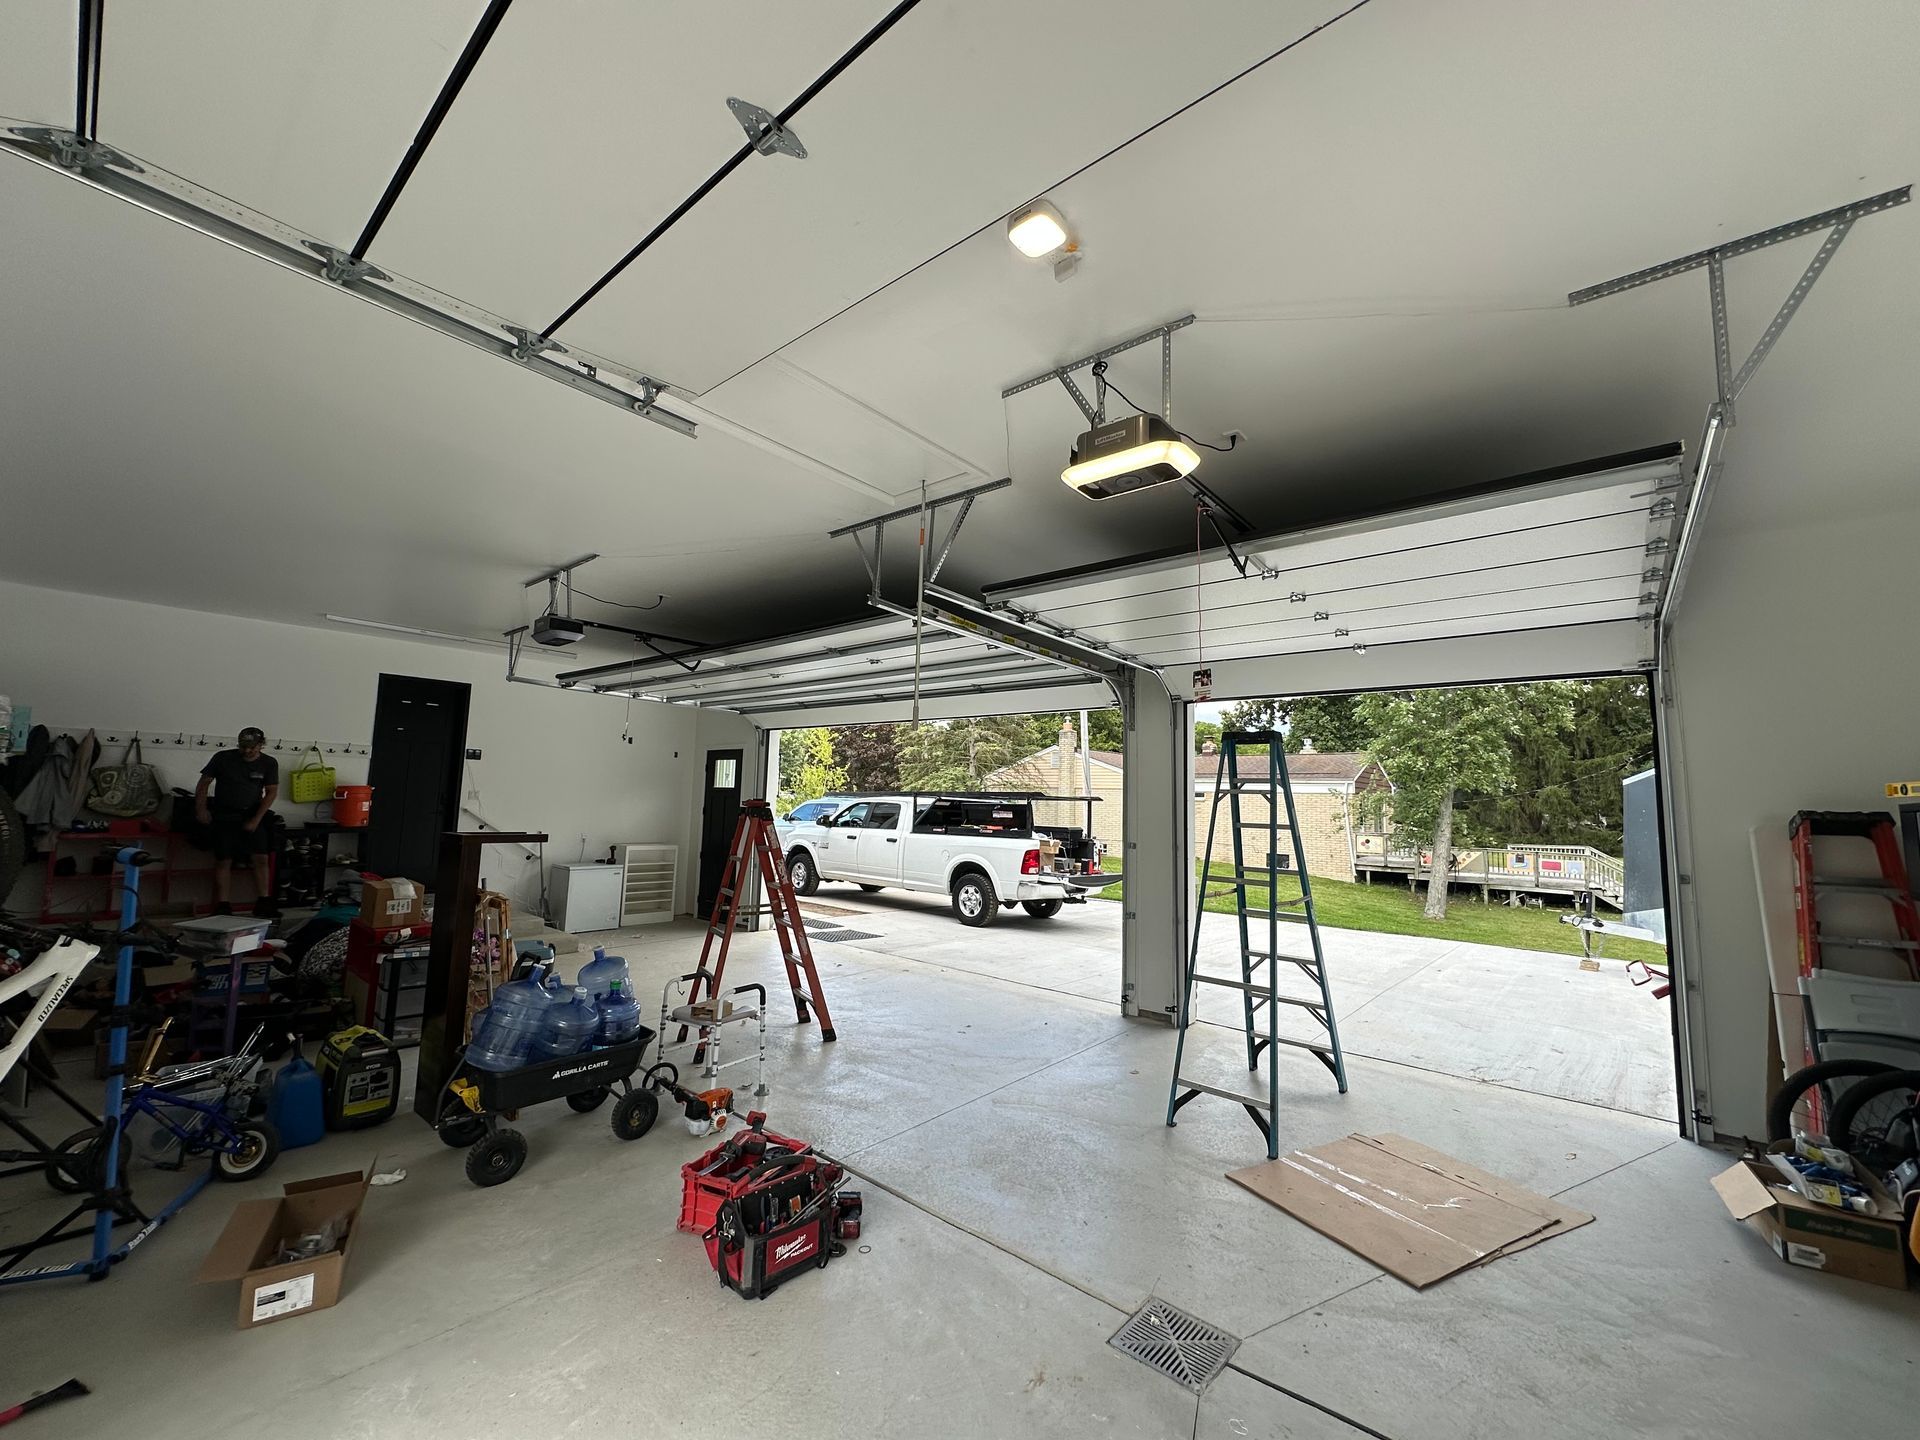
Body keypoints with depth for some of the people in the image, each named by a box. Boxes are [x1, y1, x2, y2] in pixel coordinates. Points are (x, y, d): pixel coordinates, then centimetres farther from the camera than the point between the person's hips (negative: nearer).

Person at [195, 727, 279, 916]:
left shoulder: (269, 764, -2)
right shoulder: (223, 758, -4)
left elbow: (271, 792, -1)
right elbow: (204, 782, 5)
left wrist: (256, 820, -7)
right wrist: (201, 808, -5)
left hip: (252, 817, 1)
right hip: (223, 816, -1)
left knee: (261, 858, -6)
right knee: (223, 860, -3)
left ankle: (263, 904, -1)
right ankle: (223, 907, 2)